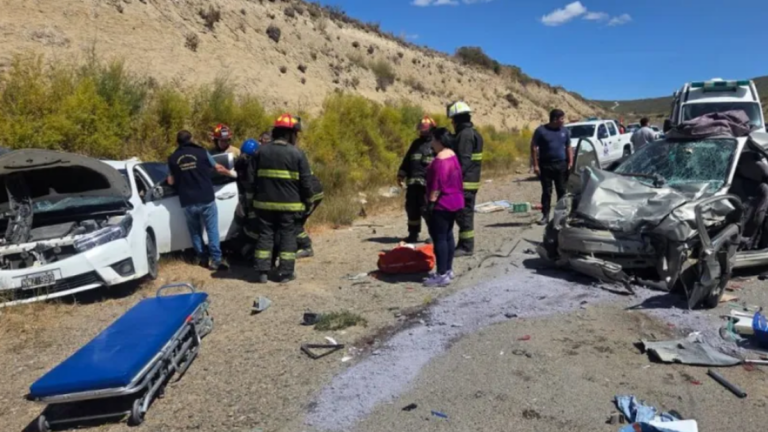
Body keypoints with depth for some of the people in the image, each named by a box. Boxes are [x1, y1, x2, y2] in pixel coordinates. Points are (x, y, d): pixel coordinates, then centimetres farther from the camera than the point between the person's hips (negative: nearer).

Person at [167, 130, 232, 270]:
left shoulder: (172, 158, 4)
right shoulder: (202, 152, -2)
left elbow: (172, 181, 8)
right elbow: (218, 169, 9)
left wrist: (170, 179, 31)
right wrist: (230, 173, 28)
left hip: (187, 202, 2)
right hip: (206, 199, -2)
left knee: (195, 231, 16)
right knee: (212, 230, 4)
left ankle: (203, 258, 20)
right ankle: (216, 259, 0)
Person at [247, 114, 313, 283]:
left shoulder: (261, 151, 3)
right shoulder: (297, 154, -6)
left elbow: (251, 177, 6)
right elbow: (306, 181, -5)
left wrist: (253, 196, 18)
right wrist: (307, 201, 9)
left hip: (264, 203, 3)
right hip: (289, 204, -2)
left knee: (265, 235, 10)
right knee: (287, 236, 6)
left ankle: (262, 272, 10)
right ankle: (286, 273, 7)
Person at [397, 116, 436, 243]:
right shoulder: (416, 143, 18)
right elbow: (407, 160, 21)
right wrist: (401, 175, 15)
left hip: (427, 183, -6)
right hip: (413, 182, 6)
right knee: (412, 208, 9)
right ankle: (413, 234, 21)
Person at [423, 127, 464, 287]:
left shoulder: (440, 160, -20)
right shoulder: (452, 155, 10)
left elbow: (437, 185, -23)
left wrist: (431, 202, -18)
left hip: (442, 204, -10)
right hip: (454, 202, 10)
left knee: (439, 238, -5)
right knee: (448, 235, 15)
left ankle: (442, 275, -2)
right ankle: (448, 270, 23)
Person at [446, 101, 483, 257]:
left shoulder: (465, 135, -15)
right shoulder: (473, 133, 17)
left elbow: (464, 161, -22)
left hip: (465, 182, -10)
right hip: (471, 181, 10)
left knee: (464, 214, -4)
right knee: (465, 213, 15)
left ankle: (466, 246, 2)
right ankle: (465, 244, 23)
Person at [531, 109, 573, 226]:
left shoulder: (565, 131, 8)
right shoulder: (541, 130, -3)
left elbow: (568, 147, 13)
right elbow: (534, 147, -4)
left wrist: (570, 162, 4)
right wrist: (535, 165, -9)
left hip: (561, 165, 3)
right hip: (545, 165, -3)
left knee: (562, 191, 5)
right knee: (546, 192, 1)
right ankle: (545, 216, 6)